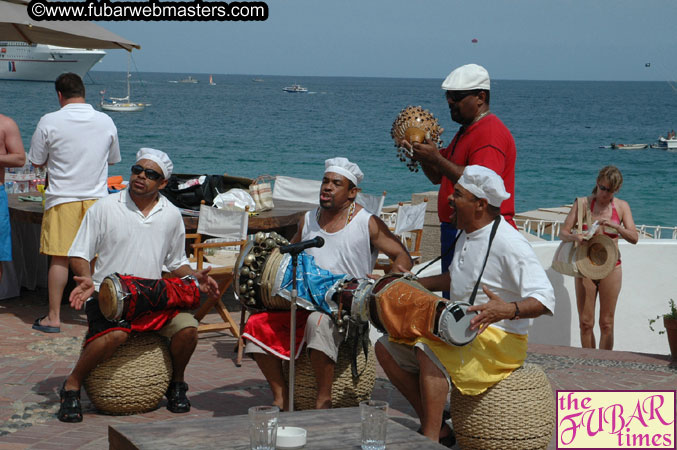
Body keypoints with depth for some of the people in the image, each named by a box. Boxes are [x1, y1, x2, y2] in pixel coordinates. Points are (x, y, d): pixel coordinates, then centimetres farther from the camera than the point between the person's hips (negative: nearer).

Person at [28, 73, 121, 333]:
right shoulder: (106, 122, 2)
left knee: (59, 259, 2)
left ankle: (53, 317, 6)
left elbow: (37, 162, 1)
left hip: (62, 199, -3)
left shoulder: (49, 122, -8)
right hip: (97, 198, 3)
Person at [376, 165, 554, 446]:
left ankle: (430, 441, -28)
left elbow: (545, 300, -26)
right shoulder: (467, 234, 10)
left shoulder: (508, 243, -20)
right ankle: (436, 427, 1)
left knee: (429, 353, -35)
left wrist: (508, 310, -44)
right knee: (387, 348, 2)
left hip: (499, 339, -10)